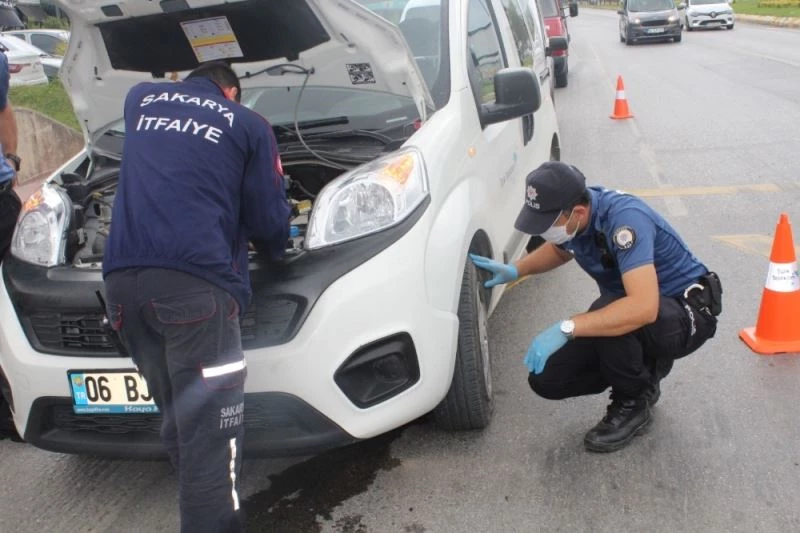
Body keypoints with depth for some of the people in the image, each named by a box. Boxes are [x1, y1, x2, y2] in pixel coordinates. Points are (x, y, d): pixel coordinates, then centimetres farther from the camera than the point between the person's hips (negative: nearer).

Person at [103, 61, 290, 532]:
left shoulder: (141, 99, 24)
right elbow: (268, 219, 11)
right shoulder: (248, 125, 12)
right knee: (210, 430, -3)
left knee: (179, 419, 16)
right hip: (193, 282, -5)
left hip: (122, 278, 5)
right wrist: (276, 247, 34)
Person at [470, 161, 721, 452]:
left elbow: (644, 308, -45)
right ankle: (643, 369, 14)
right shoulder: (570, 216, -10)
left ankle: (634, 403, -10)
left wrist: (566, 328, -45)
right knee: (546, 378, -6)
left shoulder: (624, 218, -34)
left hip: (687, 312, -7)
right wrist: (515, 270, -2)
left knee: (607, 312, -38)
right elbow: (560, 249, 16)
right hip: (632, 307, 7)